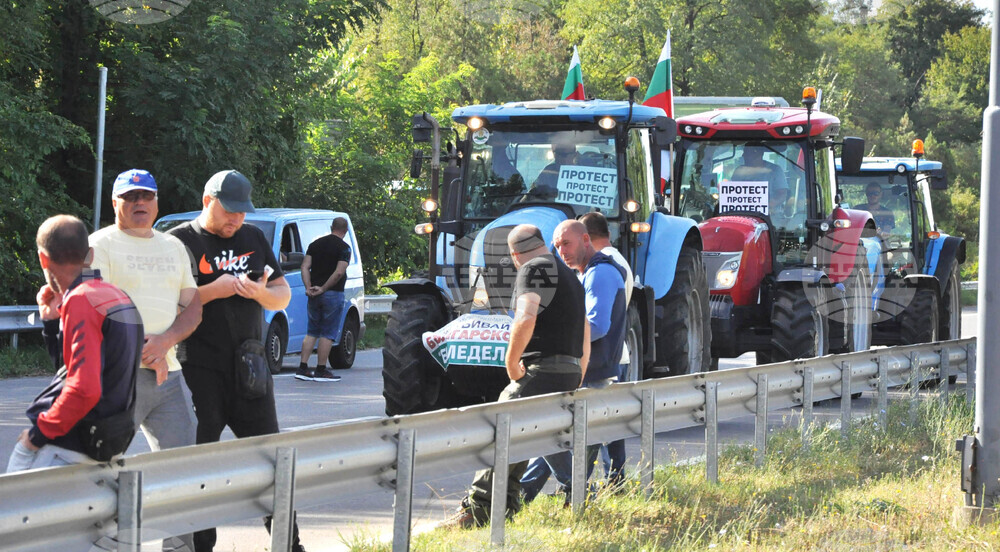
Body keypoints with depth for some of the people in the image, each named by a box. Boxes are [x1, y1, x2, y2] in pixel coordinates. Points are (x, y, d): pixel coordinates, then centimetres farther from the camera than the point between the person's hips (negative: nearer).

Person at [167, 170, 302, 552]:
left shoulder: (254, 238, 14)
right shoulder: (180, 242, -2)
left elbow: (283, 297, 15)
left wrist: (260, 291, -7)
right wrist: (214, 291, -17)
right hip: (200, 371, -5)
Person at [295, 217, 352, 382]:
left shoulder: (315, 244, 10)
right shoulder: (343, 248, -7)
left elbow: (305, 267, 2)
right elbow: (339, 272, -18)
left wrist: (308, 287, -5)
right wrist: (323, 288, -14)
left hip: (314, 294, 5)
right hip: (333, 294, -5)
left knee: (312, 331, 13)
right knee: (328, 334, 0)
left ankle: (303, 368, 7)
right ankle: (321, 370, 0)